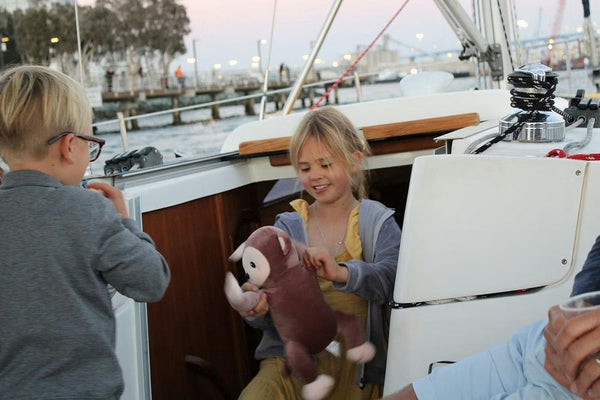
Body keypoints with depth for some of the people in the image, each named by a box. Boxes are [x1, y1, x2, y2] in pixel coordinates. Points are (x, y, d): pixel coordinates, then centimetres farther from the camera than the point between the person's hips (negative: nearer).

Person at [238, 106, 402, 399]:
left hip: (357, 367, 0)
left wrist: (341, 272, -34)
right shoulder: (288, 227, 11)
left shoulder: (377, 221, 6)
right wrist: (258, 309, -24)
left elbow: (392, 278, -14)